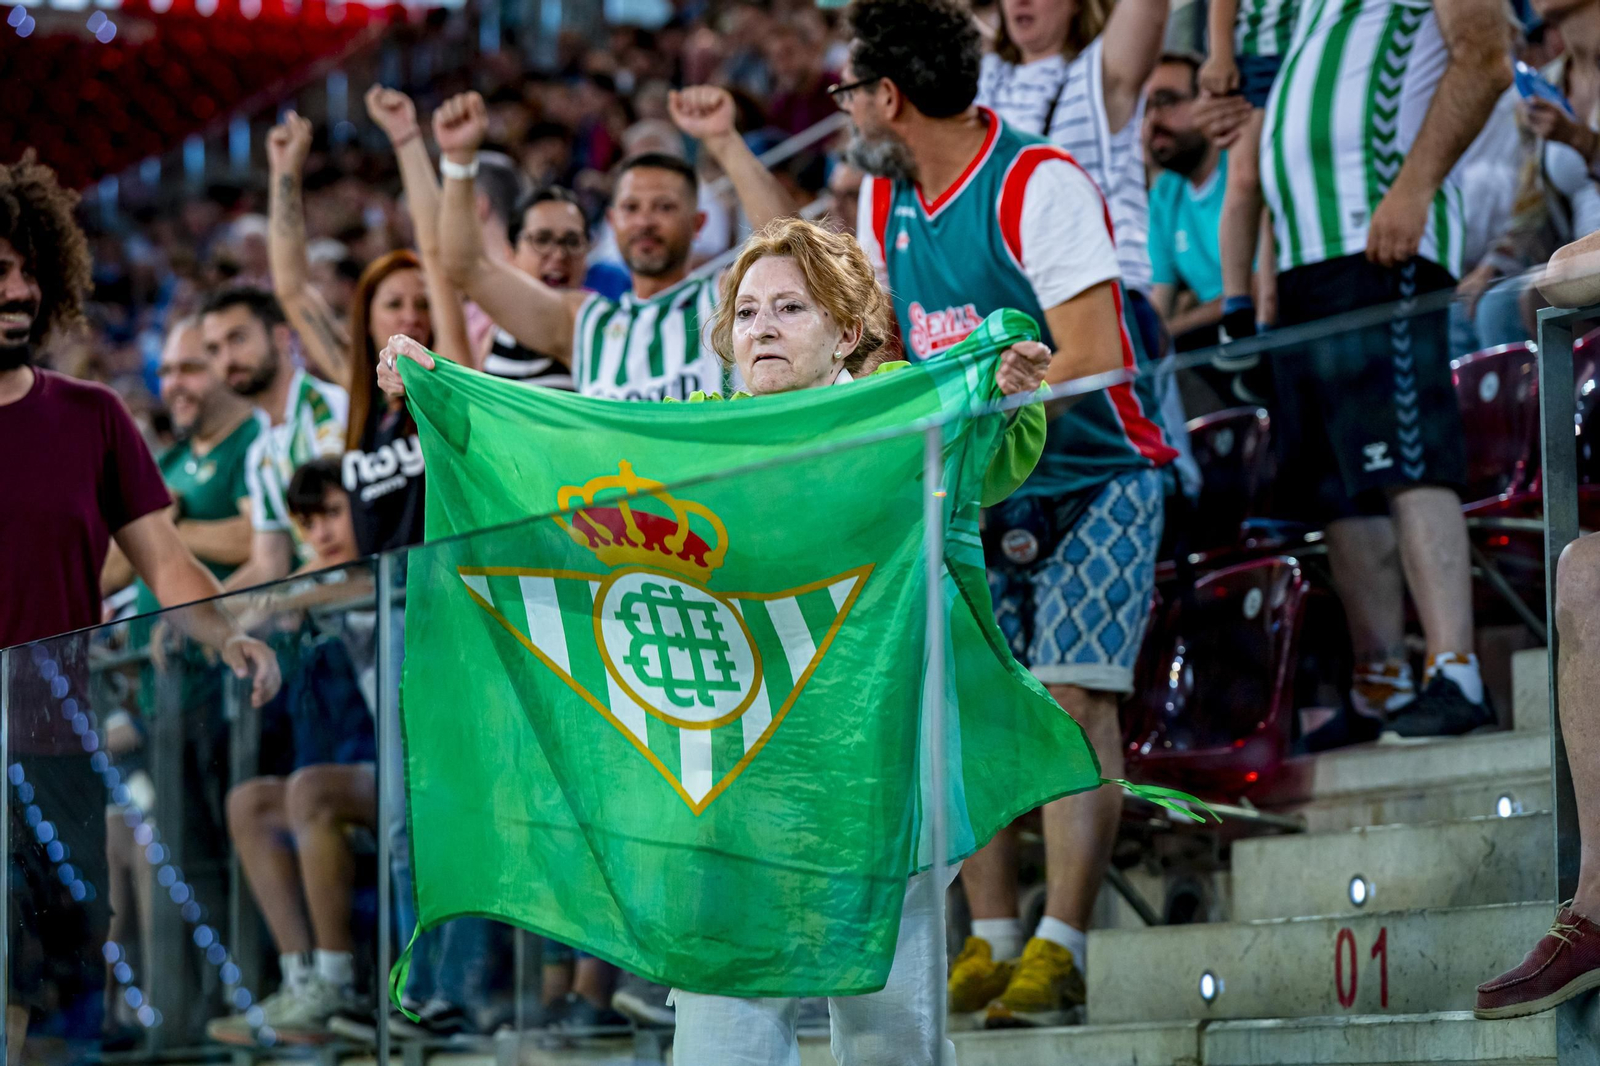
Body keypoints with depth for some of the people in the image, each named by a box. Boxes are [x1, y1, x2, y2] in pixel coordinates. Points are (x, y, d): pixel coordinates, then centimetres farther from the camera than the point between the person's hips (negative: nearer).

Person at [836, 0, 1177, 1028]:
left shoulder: (1039, 184, -18)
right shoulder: (885, 200, 5)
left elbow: (1093, 360, -24)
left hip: (1091, 480, -7)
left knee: (1073, 694, -14)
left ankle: (1058, 953, -15)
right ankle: (992, 942, 3)